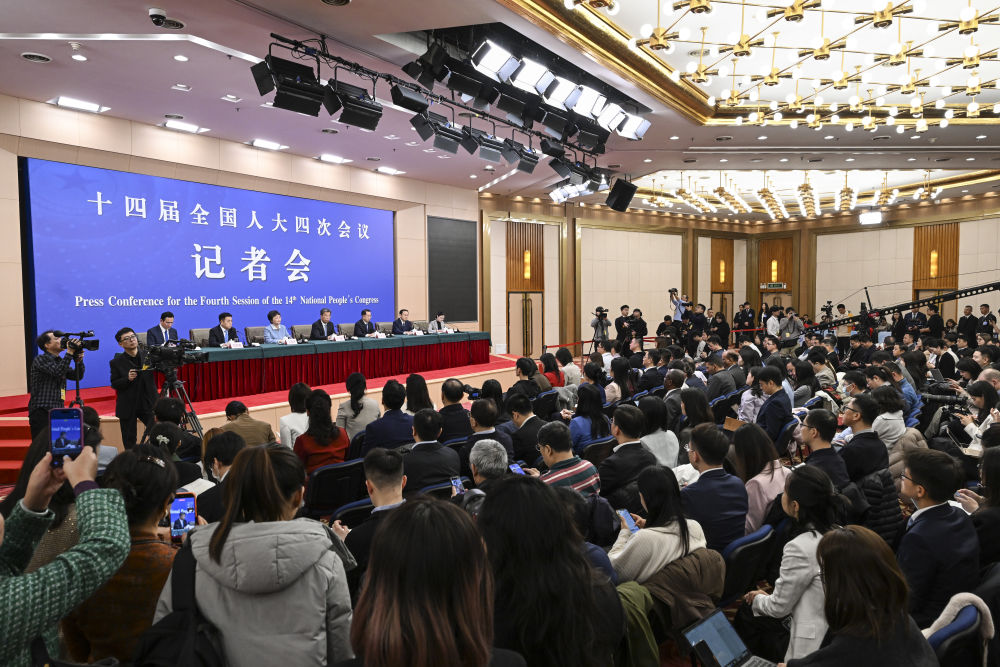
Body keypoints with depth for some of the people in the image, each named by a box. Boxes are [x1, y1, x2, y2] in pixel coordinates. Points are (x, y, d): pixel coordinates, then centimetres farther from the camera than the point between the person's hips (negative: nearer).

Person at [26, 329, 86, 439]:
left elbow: (77, 376, 11)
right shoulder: (40, 360, -4)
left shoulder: (60, 361, 17)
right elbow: (58, 372, -20)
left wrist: (79, 361, -4)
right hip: (41, 413, -7)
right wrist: (69, 353, -19)